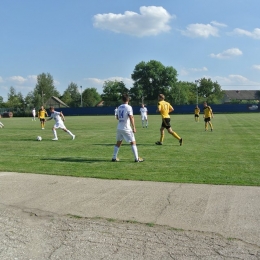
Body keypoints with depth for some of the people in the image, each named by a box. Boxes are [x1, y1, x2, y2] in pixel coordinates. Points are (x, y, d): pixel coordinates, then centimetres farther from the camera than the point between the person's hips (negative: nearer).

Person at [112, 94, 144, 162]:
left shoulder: (119, 107, 9)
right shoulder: (128, 107, -9)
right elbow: (131, 118, -17)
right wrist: (134, 127, -15)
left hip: (119, 128, 6)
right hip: (126, 128, -6)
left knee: (118, 143, 17)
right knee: (133, 142, 2)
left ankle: (114, 157, 18)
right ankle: (137, 158, 1)